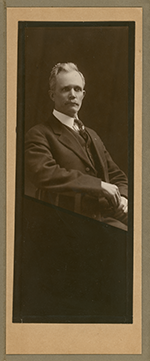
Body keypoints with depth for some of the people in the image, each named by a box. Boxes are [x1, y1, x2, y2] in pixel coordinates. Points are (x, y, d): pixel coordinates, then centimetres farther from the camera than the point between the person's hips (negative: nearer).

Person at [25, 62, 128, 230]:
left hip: (106, 219, 7)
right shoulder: (39, 135, 2)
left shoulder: (92, 135, 26)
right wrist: (99, 185, -16)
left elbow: (117, 175, 31)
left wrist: (122, 197, 6)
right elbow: (43, 173, -17)